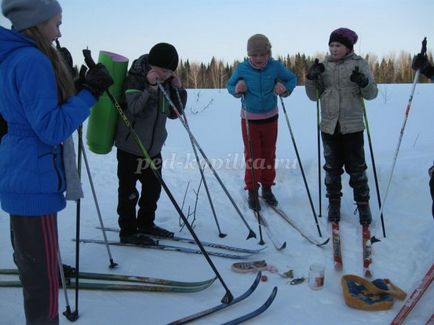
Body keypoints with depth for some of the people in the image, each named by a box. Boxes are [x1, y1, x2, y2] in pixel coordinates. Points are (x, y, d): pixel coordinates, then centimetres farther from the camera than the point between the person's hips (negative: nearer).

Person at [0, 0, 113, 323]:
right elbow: (51, 128, -22)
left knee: (34, 265, 24)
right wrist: (89, 92, -18)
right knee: (43, 274, -2)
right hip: (33, 182, -11)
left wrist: (80, 85, 14)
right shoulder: (33, 60, -18)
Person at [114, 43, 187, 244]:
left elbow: (174, 113, 8)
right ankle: (128, 231, 16)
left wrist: (178, 89, -4)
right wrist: (151, 87, -34)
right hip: (130, 146, -7)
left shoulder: (166, 82, 5)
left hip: (154, 147, 7)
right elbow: (135, 108, -26)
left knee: (153, 188, 17)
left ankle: (146, 224, 34)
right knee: (128, 190, 3)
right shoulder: (135, 78, -14)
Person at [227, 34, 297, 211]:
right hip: (249, 119, -1)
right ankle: (252, 191, 16)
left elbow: (292, 79, 2)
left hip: (270, 118, 2)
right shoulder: (241, 68, -13)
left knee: (269, 154, 12)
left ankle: (267, 188, 29)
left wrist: (285, 89, -18)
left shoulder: (276, 66, -11)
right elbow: (230, 85, 0)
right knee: (252, 155, 3)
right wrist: (237, 89, -23)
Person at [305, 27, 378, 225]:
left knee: (356, 168, 5)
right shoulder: (324, 66, 6)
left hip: (352, 126, -2)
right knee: (332, 168, 12)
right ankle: (334, 202, 26)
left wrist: (364, 82, -24)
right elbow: (314, 96, 5)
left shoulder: (359, 64, -2)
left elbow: (371, 94, -3)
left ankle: (363, 203, 20)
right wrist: (311, 78, -11)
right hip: (329, 126, 2)